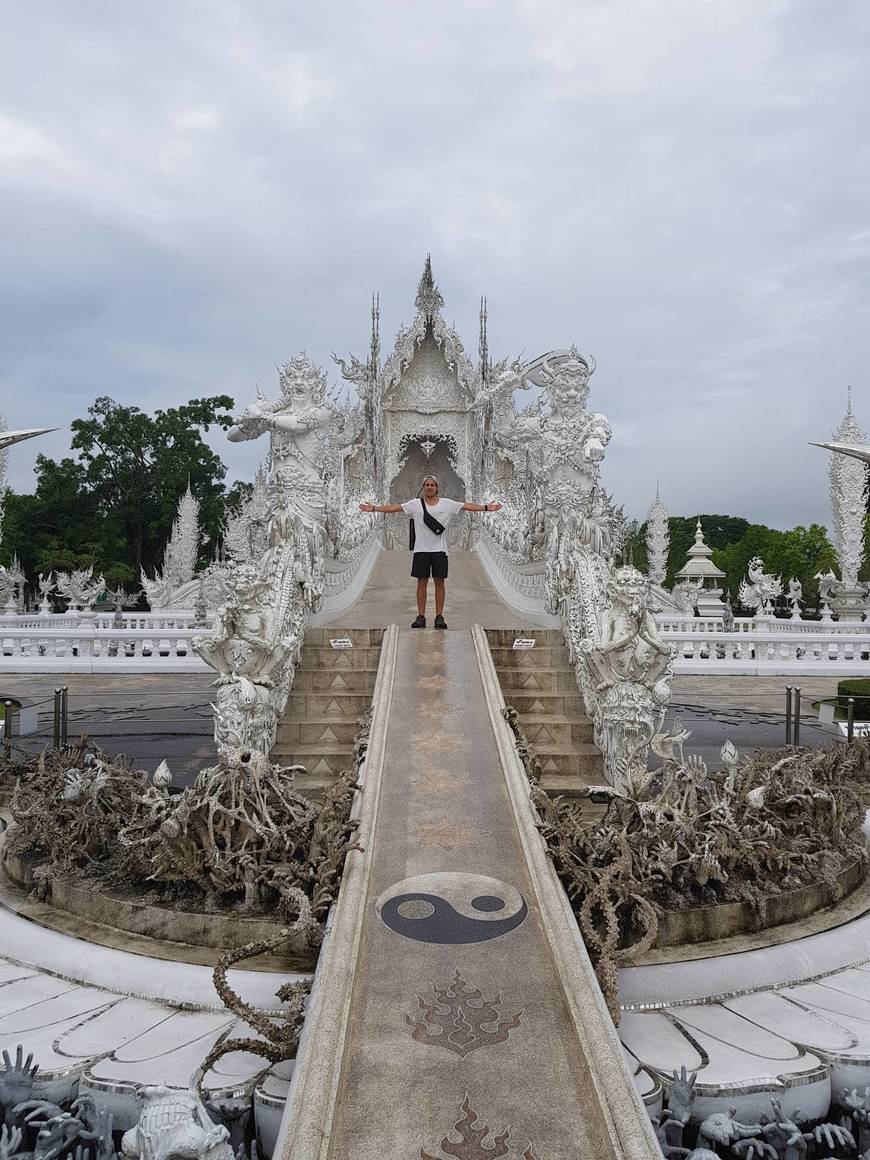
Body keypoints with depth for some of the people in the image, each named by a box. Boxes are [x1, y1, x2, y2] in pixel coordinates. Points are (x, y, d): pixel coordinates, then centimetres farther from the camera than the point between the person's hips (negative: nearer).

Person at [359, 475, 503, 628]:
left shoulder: (447, 504, 4)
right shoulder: (415, 504, 3)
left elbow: (466, 506, -1)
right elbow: (395, 507, -3)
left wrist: (486, 507, -9)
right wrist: (374, 508, -11)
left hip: (439, 549, 0)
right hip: (421, 549, 0)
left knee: (439, 582, 3)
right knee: (422, 582, 3)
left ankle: (439, 616, 9)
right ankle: (421, 617, 9)